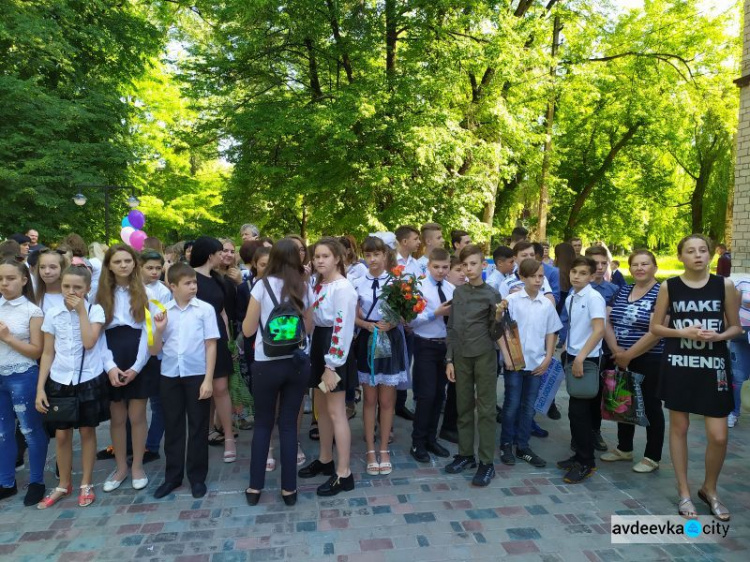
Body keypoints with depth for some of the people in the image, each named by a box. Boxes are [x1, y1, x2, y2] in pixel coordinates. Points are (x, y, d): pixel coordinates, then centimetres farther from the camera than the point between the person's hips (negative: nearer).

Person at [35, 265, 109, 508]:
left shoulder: (95, 310, -6)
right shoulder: (52, 314, 1)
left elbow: (89, 342, -20)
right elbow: (48, 354, 4)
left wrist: (81, 310, -17)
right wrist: (40, 388, -1)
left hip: (89, 380, -2)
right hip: (59, 381, 2)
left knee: (87, 432, 9)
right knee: (61, 434, 10)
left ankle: (86, 484, 24)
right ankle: (64, 484, 29)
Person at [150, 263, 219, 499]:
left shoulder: (205, 309, -5)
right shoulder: (163, 311, 2)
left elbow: (211, 345, -5)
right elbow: (155, 351, 6)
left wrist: (208, 379, -8)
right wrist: (159, 330, -12)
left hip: (197, 375, -2)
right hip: (169, 376, 3)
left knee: (198, 427, 7)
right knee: (172, 427, 12)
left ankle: (197, 477, 20)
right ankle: (172, 476, 26)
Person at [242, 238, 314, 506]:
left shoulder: (263, 285, -7)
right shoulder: (305, 288, 2)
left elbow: (248, 329, -3)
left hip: (267, 363, -2)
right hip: (298, 362, 2)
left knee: (263, 424, 13)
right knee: (289, 425, 11)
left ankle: (255, 487, 21)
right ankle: (289, 489, 16)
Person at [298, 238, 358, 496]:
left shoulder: (343, 288, -16)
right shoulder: (318, 284, 12)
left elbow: (343, 328, -21)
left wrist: (332, 365, -21)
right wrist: (312, 353, 13)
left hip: (334, 351, -9)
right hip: (318, 346, 9)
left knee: (336, 412, -4)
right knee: (322, 408, 18)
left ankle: (343, 474, 5)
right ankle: (325, 460, 34)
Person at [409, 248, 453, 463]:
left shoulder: (452, 289, 4)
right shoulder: (419, 288, -10)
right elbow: (411, 320, -18)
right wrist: (435, 313, -23)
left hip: (446, 345, 5)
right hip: (426, 346, -5)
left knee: (439, 394, 14)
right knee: (426, 395, -3)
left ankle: (431, 439, 30)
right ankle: (418, 443, 14)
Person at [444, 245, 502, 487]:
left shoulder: (492, 294, -3)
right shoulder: (458, 292, 7)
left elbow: (495, 333, -2)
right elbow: (452, 327, 9)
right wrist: (449, 359, 6)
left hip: (484, 356, -4)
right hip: (461, 356, 4)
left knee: (486, 409, 2)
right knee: (463, 407, 12)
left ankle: (486, 462, 10)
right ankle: (465, 454, 25)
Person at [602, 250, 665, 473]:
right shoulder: (622, 291, 8)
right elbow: (607, 321, 3)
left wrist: (628, 355, -16)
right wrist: (616, 350, -10)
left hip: (650, 361, -6)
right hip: (621, 359, 6)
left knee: (650, 406, 6)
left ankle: (652, 457, 20)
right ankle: (624, 448, 32)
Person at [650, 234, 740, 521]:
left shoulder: (725, 285, 0)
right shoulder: (669, 286, -1)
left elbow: (736, 327, 6)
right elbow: (655, 327, 3)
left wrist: (718, 336, -14)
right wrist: (682, 332, -14)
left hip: (713, 366, 0)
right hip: (678, 365, 0)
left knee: (718, 436, -1)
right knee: (679, 427, 9)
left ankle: (709, 489, 26)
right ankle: (684, 493, 24)